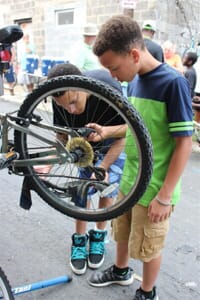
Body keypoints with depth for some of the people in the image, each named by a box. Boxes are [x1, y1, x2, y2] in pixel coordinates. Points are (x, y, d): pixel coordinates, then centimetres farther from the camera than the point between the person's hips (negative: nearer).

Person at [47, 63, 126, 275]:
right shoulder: (60, 100, -28)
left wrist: (102, 167, -35)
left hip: (114, 141, -2)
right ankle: (79, 239, 21)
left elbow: (121, 138, -26)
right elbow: (63, 136, -12)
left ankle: (99, 235, 25)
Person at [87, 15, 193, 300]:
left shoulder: (173, 82, -20)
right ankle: (121, 271, 51)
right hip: (129, 179, 7)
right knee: (122, 231, 24)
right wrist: (106, 132, 0)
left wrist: (165, 196, -18)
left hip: (155, 189, -7)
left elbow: (184, 143, -19)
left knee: (148, 248, 13)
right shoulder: (135, 81, 3)